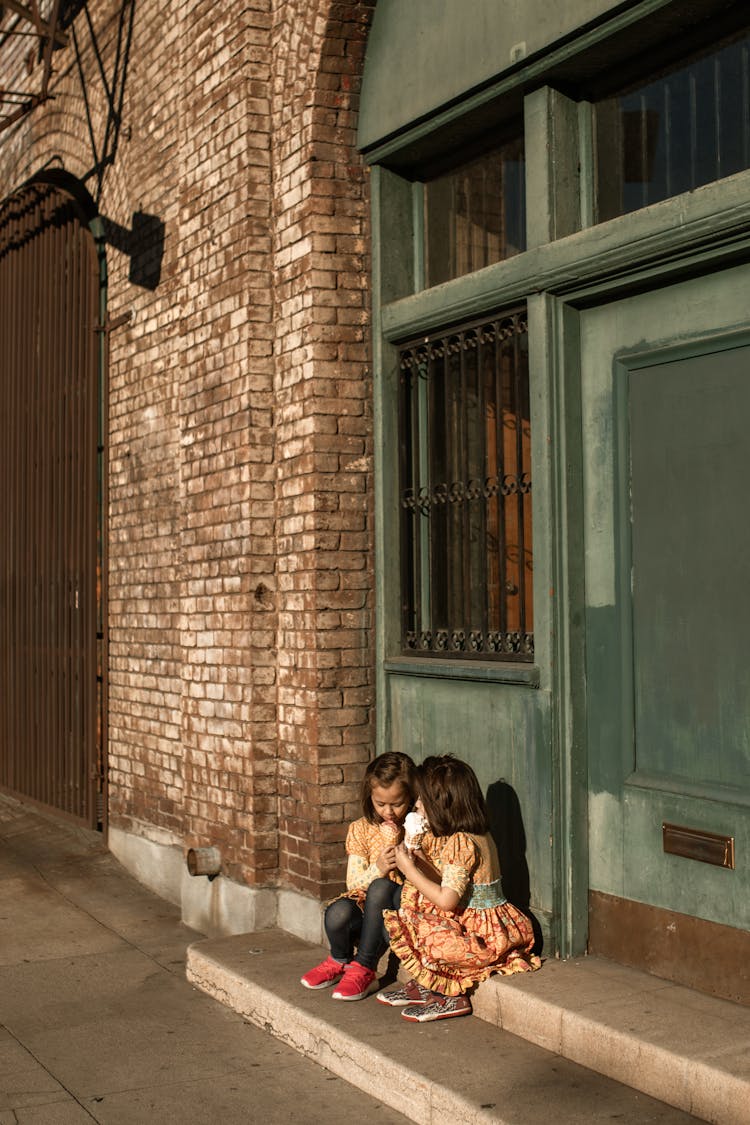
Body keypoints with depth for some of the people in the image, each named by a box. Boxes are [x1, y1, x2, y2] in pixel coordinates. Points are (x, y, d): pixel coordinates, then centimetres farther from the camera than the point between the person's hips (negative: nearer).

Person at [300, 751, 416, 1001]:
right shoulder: (361, 829, 4)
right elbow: (353, 882, -1)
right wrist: (377, 869, -20)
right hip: (366, 906, 2)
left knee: (381, 887, -34)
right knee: (337, 914, -31)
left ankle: (363, 967, -19)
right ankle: (340, 960, 6)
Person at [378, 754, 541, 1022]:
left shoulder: (462, 843, -23)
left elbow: (447, 900, -25)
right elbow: (446, 881, 11)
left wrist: (409, 869, -16)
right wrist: (417, 856, 0)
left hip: (486, 934, -10)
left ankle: (451, 998, -1)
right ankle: (422, 986, 8)